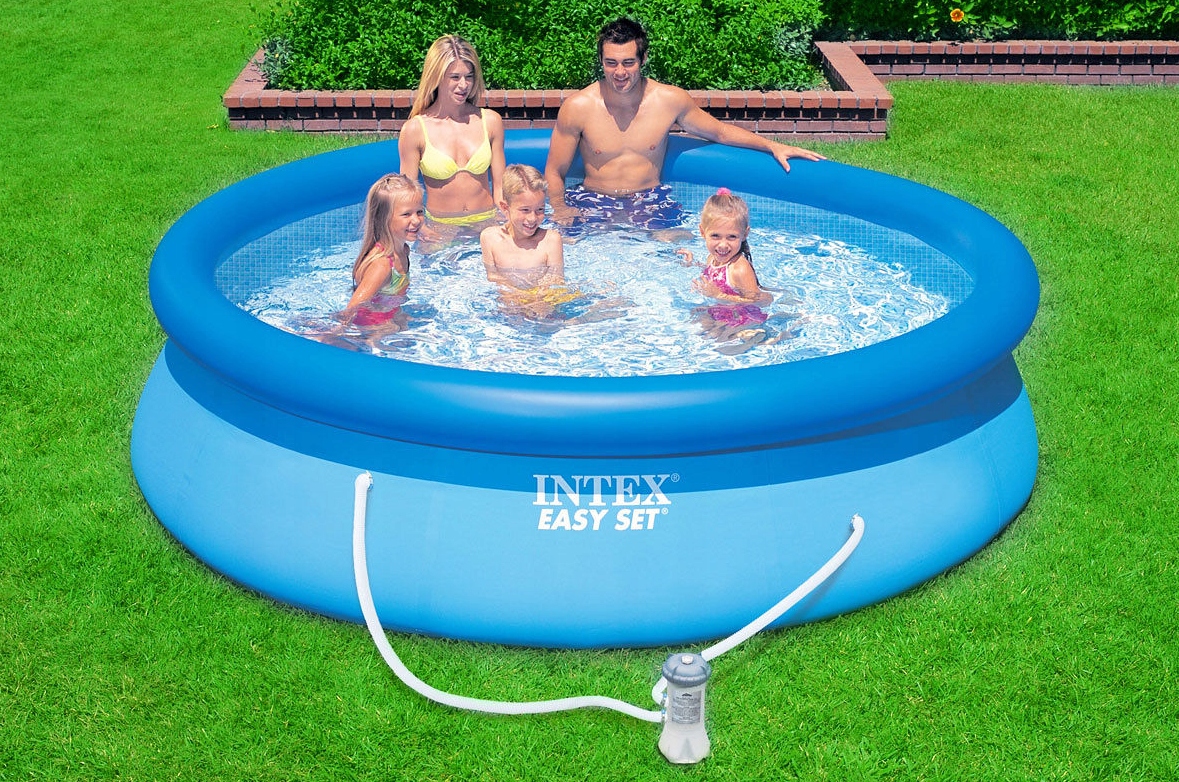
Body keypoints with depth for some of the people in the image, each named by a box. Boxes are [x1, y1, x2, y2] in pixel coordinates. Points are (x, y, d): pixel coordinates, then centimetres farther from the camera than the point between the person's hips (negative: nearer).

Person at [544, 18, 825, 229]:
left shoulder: (670, 100, -4)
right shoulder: (577, 107, -9)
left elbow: (720, 131, 13)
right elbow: (554, 172, 0)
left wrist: (773, 146, 5)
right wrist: (559, 207, -19)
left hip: (650, 201, 1)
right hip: (592, 201, -1)